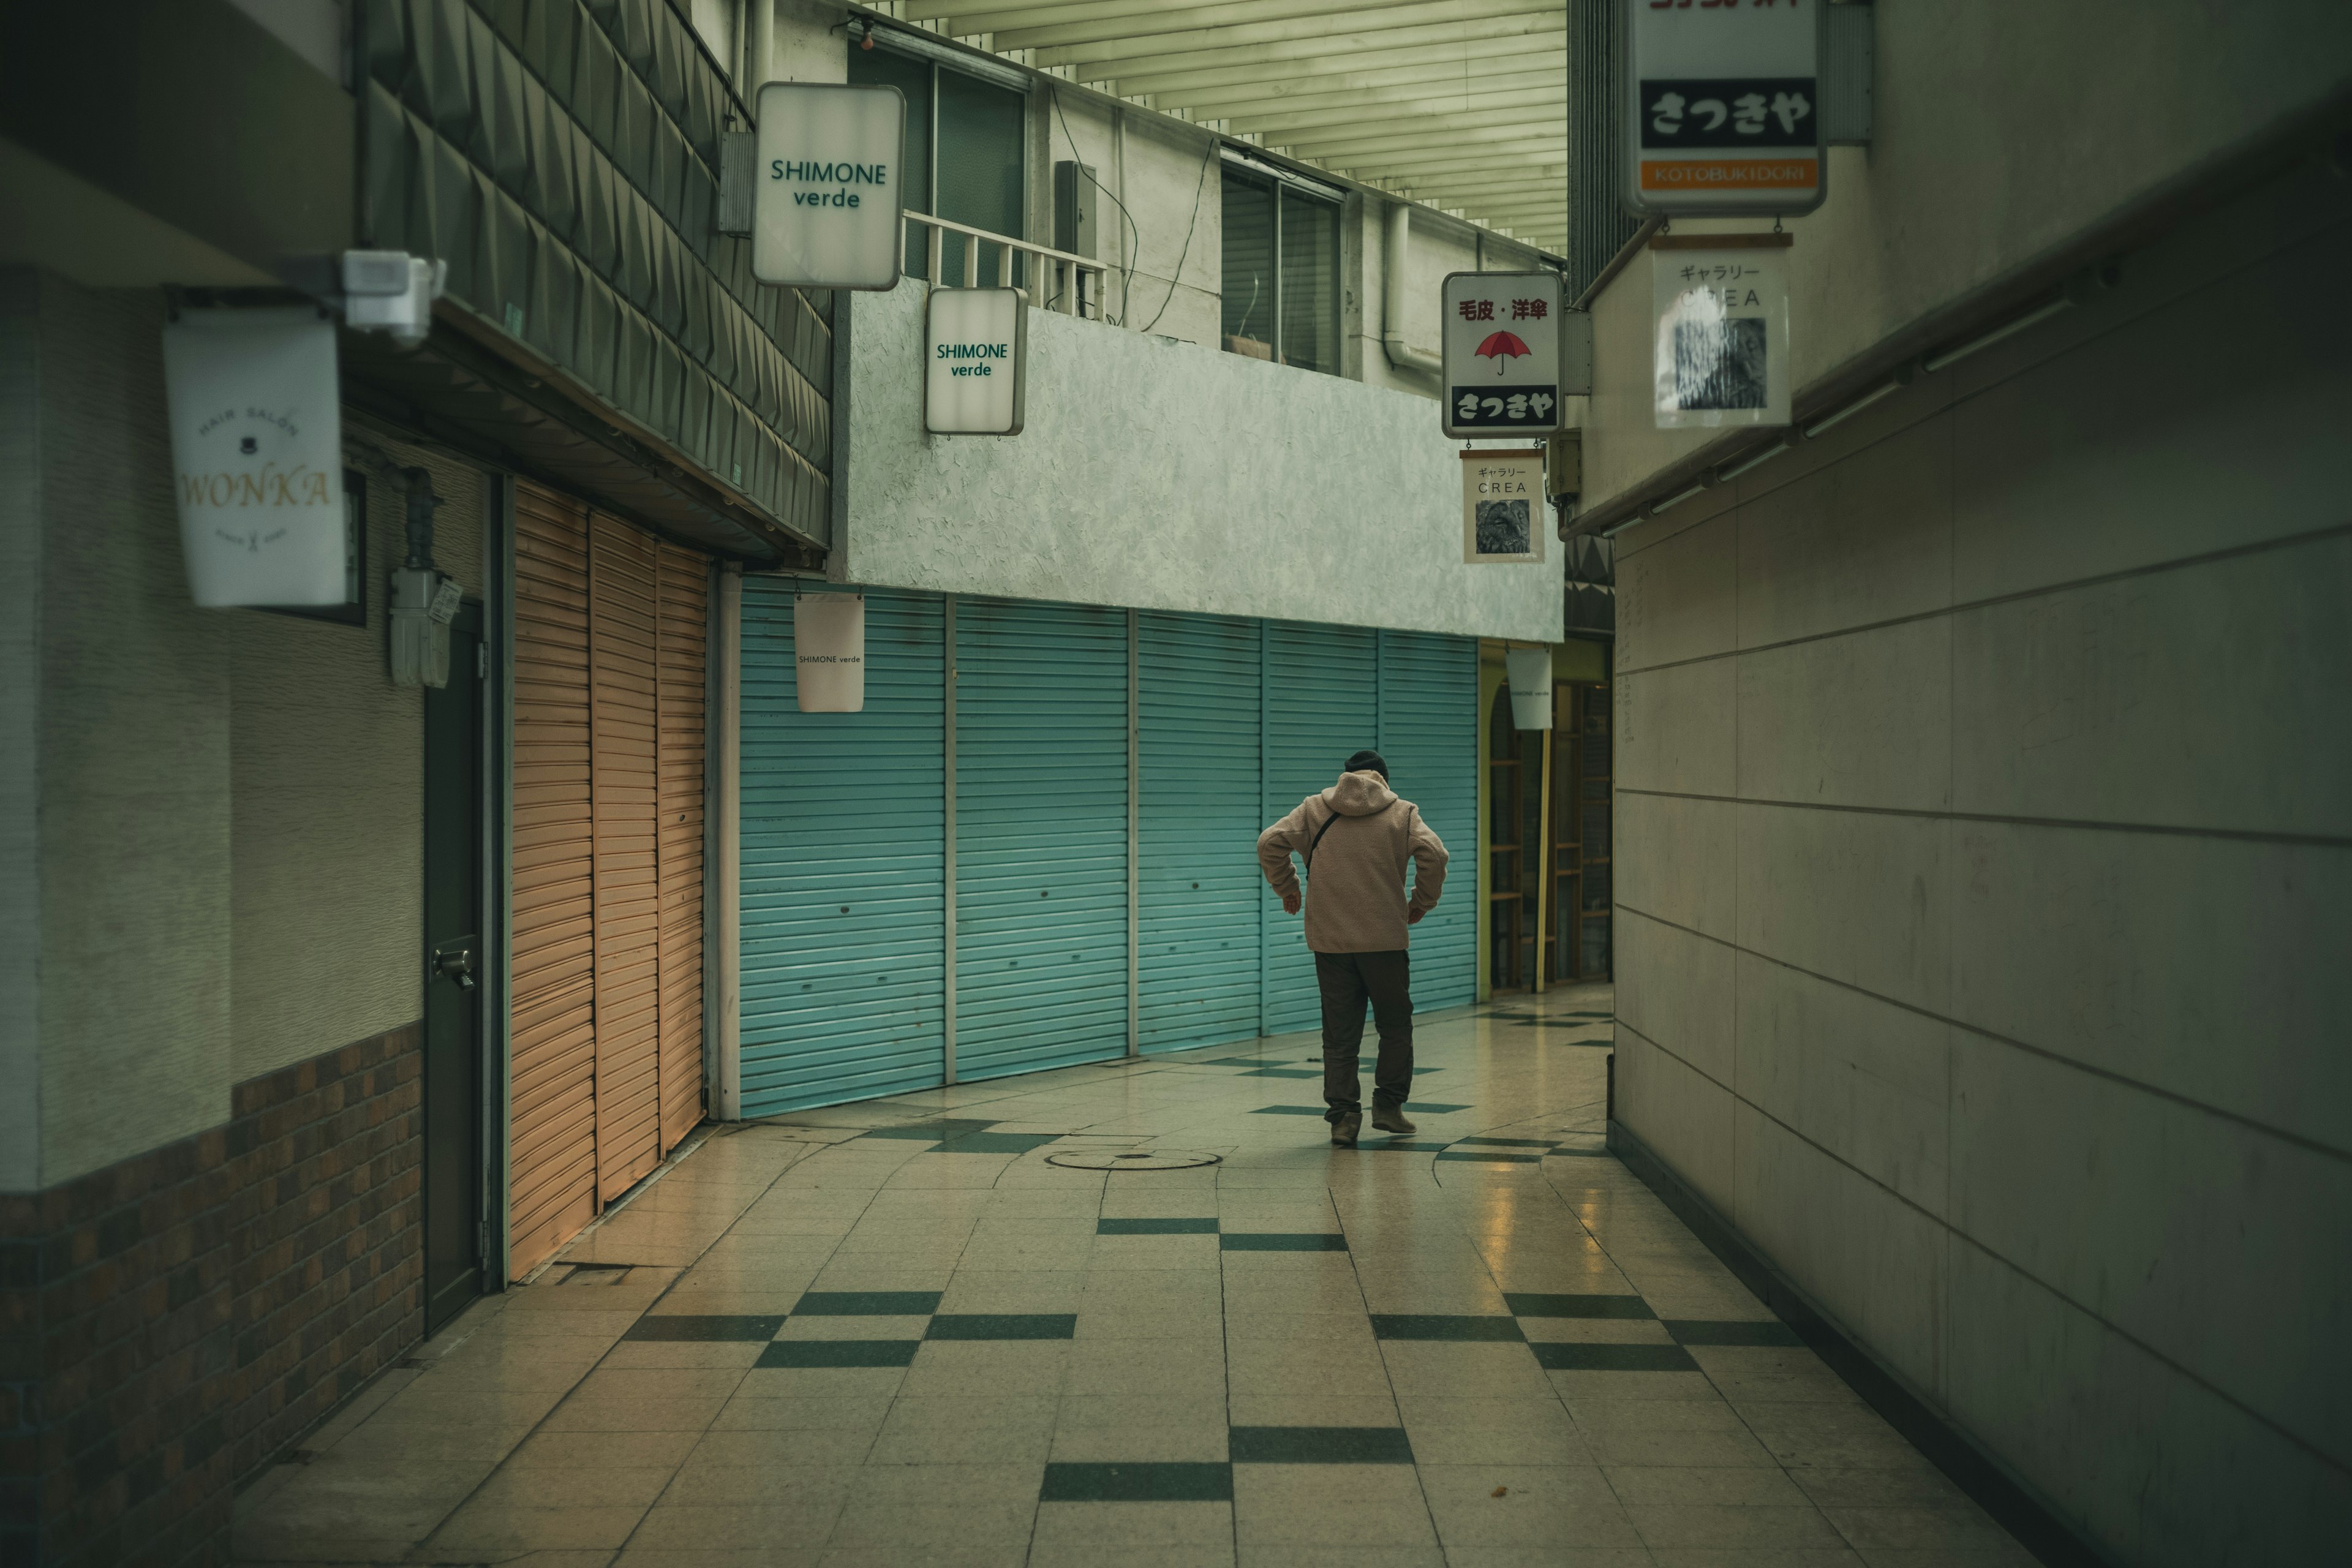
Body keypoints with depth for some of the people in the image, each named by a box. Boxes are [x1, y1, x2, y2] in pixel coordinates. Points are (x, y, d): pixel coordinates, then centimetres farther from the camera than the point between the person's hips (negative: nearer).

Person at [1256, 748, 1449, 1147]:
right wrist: (1421, 902, 2)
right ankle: (1388, 1106, 14)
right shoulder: (1402, 813, 3)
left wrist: (1288, 891, 10)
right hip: (1385, 939, -1)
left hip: (1329, 939, 1)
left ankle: (1343, 1114, 2)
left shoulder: (1314, 810, 7)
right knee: (1395, 1025, 15)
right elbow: (1433, 854, -11)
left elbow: (1270, 843, -2)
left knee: (1339, 1033, 7)